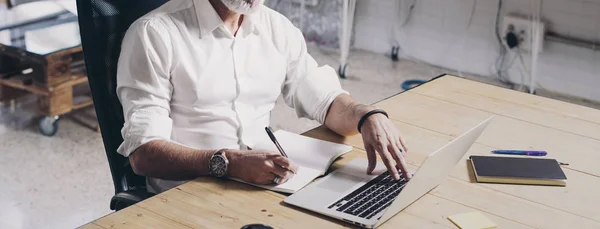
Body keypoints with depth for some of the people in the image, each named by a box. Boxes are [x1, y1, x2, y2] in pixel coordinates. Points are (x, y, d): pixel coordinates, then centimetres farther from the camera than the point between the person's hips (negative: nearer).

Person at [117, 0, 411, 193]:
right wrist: (227, 162, -31)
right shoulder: (154, 34, -10)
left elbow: (325, 98, 13)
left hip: (267, 183, 6)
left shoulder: (278, 29, 8)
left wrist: (368, 116, -10)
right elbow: (143, 154, -15)